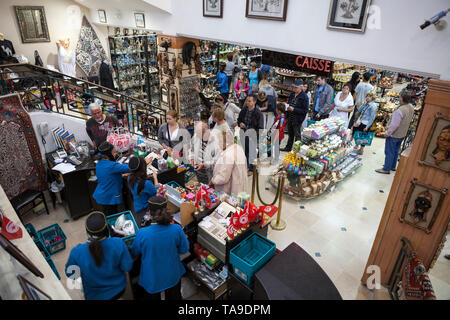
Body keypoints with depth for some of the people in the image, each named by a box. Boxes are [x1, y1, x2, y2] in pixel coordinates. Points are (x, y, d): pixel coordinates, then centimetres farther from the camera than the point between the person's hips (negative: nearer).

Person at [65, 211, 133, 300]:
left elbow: (70, 274, -8)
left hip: (95, 296, 0)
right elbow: (127, 268, -16)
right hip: (118, 290, 0)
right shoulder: (118, 243, -31)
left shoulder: (77, 253, -29)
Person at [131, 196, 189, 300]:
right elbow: (184, 249, -9)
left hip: (152, 279, -1)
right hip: (173, 276, 2)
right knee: (174, 297, 30)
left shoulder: (142, 233, -29)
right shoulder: (176, 229, -26)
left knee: (152, 297, 28)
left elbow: (134, 252, -8)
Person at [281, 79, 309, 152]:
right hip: (290, 118, 7)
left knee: (297, 135, 3)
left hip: (297, 119, -7)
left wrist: (294, 109, -21)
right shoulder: (292, 94, 8)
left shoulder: (304, 97, -14)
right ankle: (288, 147, 32)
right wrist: (287, 106, 0)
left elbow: (305, 110, -17)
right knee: (290, 134, 19)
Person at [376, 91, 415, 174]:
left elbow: (394, 125, -28)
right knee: (396, 151, 22)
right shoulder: (411, 108, -3)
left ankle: (386, 169, 14)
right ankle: (393, 166, 37)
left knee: (389, 152, 4)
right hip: (402, 134, 9)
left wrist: (387, 133, -16)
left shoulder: (400, 110, -31)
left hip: (394, 135, -8)